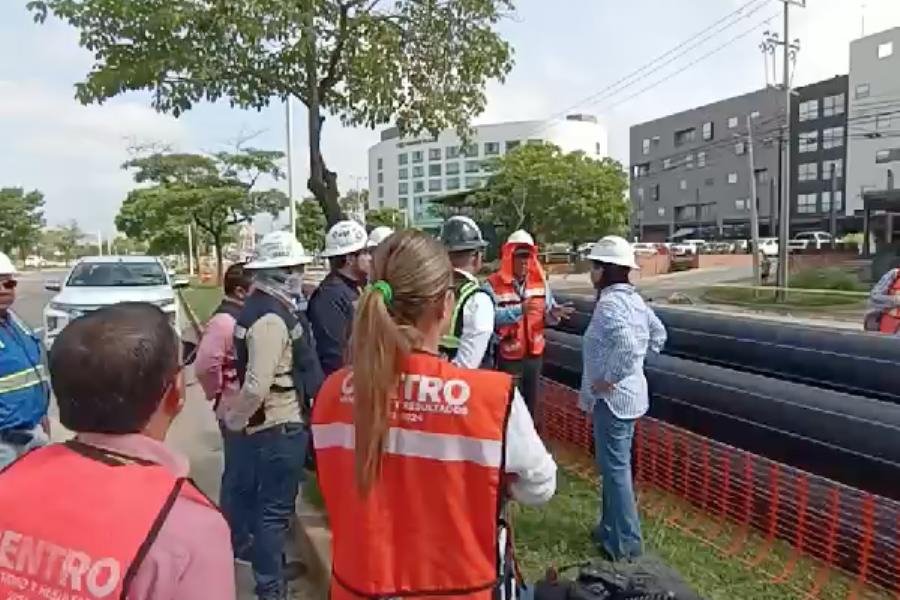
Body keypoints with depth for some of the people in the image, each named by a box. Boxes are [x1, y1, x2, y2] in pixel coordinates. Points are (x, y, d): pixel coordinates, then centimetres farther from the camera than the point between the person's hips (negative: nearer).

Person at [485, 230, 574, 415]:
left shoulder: (540, 281, 3)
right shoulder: (493, 284, -12)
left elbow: (547, 313, 4)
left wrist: (553, 313, -19)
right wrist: (519, 309, -33)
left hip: (535, 354, 5)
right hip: (508, 357, -5)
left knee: (531, 402, 18)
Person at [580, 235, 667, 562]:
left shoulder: (610, 303, -21)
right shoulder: (633, 298, 9)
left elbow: (627, 347, -36)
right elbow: (658, 334, 21)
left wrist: (608, 379, -23)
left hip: (613, 397, -10)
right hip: (628, 393, 10)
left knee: (615, 467, 1)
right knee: (614, 463, 20)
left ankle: (626, 542, 13)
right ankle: (611, 528, 34)